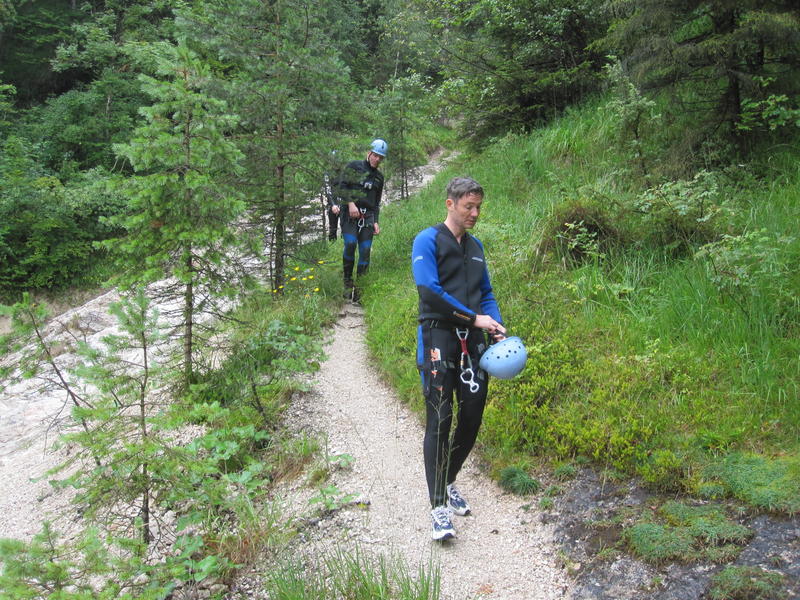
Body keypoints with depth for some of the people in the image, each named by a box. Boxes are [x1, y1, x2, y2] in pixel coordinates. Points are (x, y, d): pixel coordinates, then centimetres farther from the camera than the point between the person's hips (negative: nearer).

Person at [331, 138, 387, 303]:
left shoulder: (379, 177, 20)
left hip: (367, 216, 4)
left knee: (365, 250, -6)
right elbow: (341, 185, -3)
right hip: (349, 213, -4)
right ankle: (348, 282, -11)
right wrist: (350, 203, -15)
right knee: (350, 243, -24)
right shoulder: (353, 166, 6)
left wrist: (375, 221, 11)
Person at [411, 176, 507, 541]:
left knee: (473, 416, 6)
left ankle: (448, 481, 29)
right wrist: (475, 317, -13)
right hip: (438, 336, -6)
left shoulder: (475, 246, 19)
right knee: (440, 420, -9)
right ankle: (439, 507, -4)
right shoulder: (427, 241, -2)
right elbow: (429, 291, -14)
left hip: (472, 339, 6)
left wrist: (496, 325, 3)